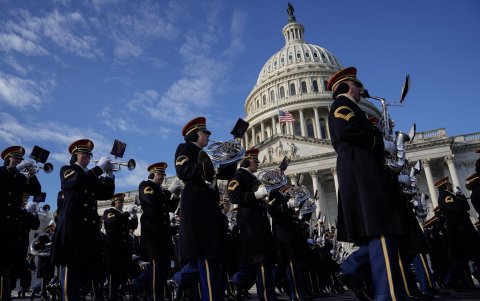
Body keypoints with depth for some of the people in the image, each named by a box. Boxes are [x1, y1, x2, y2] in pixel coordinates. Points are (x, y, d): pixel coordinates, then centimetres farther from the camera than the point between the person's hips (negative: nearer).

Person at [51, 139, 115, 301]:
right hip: (72, 224, -6)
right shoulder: (67, 171, 7)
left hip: (90, 225, 6)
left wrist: (110, 174, 1)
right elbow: (79, 181, -16)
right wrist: (100, 167, -12)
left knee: (90, 265, 4)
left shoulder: (91, 177, 23)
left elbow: (107, 194, 13)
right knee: (70, 267, -7)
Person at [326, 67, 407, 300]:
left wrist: (394, 176, 21)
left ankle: (351, 270, 3)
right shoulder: (343, 104, 3)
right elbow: (346, 129, -20)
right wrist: (381, 143, -9)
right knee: (381, 233, -16)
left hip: (362, 175, 10)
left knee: (378, 233, 6)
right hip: (361, 174, -10)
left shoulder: (348, 109, 33)